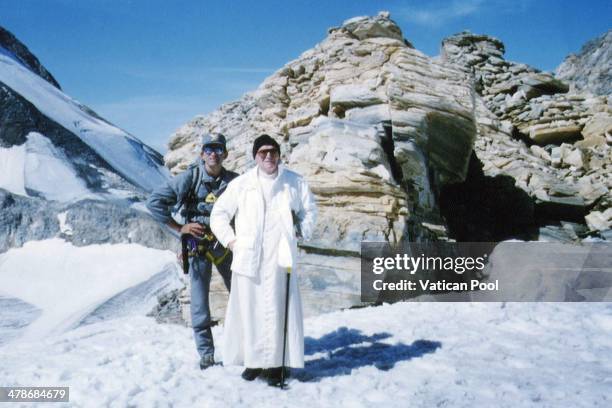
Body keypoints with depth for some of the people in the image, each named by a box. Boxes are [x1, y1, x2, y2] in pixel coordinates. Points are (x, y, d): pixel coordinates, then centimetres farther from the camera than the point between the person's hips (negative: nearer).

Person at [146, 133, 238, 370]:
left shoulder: (233, 181, -5)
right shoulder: (189, 178, -10)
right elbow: (154, 202, -8)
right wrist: (179, 228, -9)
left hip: (225, 244, 2)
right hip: (198, 245, -2)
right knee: (200, 300, 3)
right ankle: (206, 353, 15)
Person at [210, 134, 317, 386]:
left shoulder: (294, 182, 9)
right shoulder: (241, 184, 6)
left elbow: (310, 210, 23)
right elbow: (219, 214, 13)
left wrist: (302, 232, 9)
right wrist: (230, 240, 4)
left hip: (279, 258, 0)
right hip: (248, 258, 0)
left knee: (278, 309, -3)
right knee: (249, 309, 1)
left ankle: (275, 364, 4)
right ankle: (253, 360, 12)